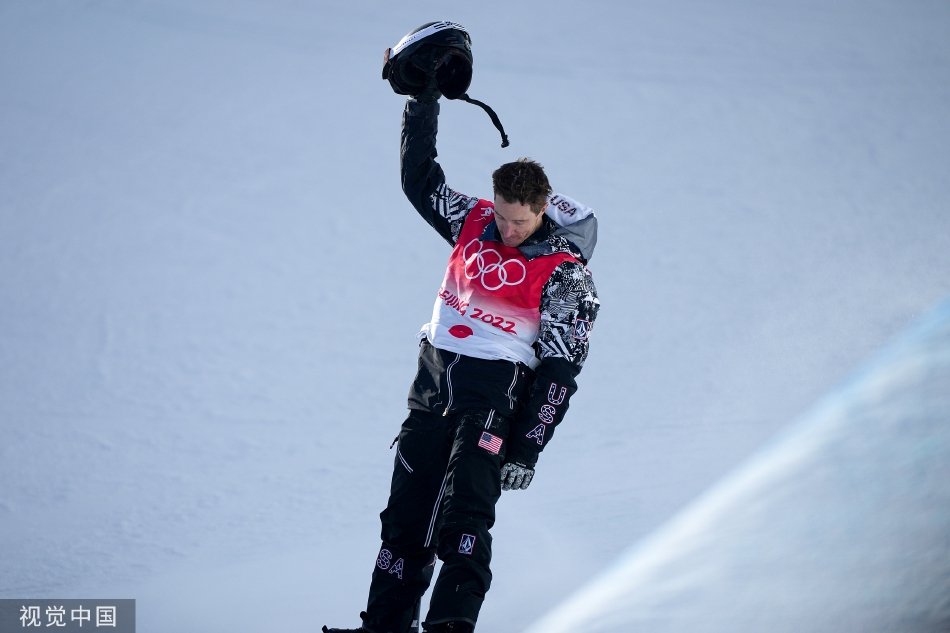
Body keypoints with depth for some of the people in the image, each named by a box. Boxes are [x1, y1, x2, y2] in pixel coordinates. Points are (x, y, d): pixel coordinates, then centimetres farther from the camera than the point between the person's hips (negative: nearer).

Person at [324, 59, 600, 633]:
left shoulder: (567, 275, -10)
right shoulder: (474, 222, 6)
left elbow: (558, 372, -11)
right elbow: (419, 178, 18)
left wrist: (526, 450, -15)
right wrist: (425, 102, 11)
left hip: (494, 393, -6)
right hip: (433, 380, 6)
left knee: (464, 511, -20)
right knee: (405, 514, 5)